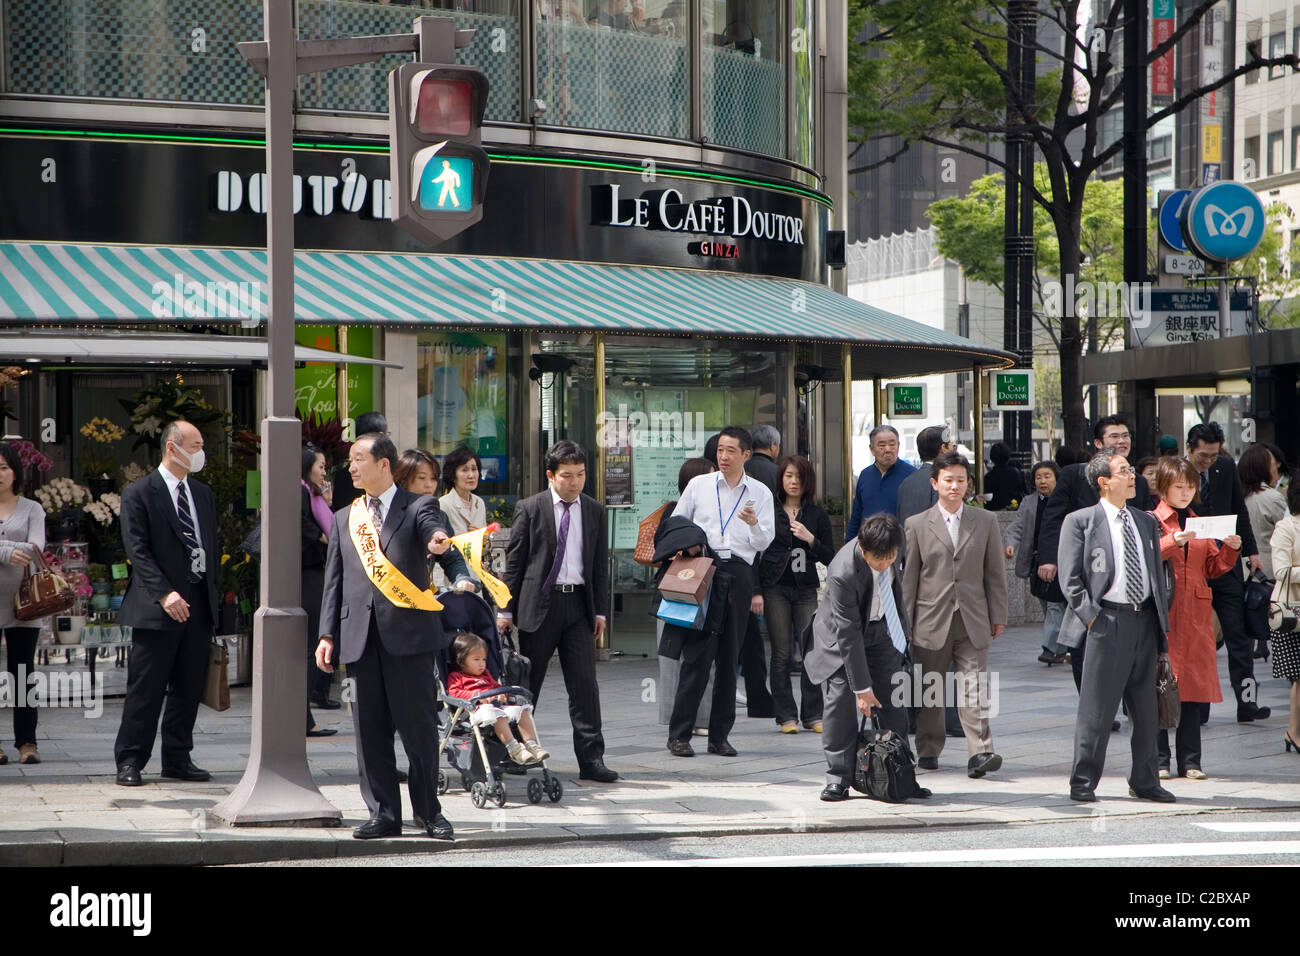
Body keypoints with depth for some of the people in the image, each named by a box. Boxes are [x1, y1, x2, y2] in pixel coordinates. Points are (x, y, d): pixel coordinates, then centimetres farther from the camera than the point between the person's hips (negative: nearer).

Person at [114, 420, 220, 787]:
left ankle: (177, 758, 17)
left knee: (188, 688, 9)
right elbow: (138, 551, -11)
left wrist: (214, 596, 11)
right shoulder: (139, 494, -4)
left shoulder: (203, 494, 16)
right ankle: (130, 760, 4)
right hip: (158, 606, -6)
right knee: (146, 688, -3)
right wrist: (164, 594, -21)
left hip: (199, 605, 6)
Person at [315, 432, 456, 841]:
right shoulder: (344, 519, 18)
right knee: (370, 730, 4)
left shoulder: (418, 507, 4)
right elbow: (334, 579, 16)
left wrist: (438, 539, -44)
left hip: (409, 631, -4)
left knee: (419, 724, -2)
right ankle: (383, 813, 11)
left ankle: (428, 810, 11)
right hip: (360, 635, 4)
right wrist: (328, 634, 8)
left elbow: (432, 527, -19)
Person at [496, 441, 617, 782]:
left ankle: (591, 759, -3)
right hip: (538, 604, -2)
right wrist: (506, 609, -2)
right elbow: (514, 561, 1)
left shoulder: (594, 511, 10)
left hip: (579, 604, 2)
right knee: (526, 683, 6)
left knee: (585, 683, -4)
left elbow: (600, 563, 12)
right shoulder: (529, 509, 0)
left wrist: (600, 610, 7)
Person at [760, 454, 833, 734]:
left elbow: (830, 558, 8)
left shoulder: (817, 516, 10)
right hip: (776, 587, -1)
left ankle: (812, 715, 3)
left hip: (806, 588, 1)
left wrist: (810, 539, -8)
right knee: (782, 654, -2)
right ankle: (786, 716, 4)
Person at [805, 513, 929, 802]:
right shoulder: (843, 573, -37)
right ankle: (838, 779, -3)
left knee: (893, 702, 1)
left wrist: (903, 624, 17)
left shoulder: (888, 546, -19)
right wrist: (862, 687, -26)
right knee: (841, 701, -12)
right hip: (840, 638, -5)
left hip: (881, 630, 5)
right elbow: (848, 635, -30)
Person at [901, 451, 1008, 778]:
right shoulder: (917, 525, 4)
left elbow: (995, 573, 10)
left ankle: (980, 751, -14)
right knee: (929, 689, 7)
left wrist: (998, 616, 5)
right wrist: (905, 622, 1)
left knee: (974, 688, -8)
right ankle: (928, 750, 19)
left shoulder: (985, 522, 9)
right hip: (931, 620, 0)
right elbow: (908, 577, 4)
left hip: (973, 621, 0)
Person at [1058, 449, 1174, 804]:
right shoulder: (1079, 521, 0)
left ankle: (1144, 781, 19)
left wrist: (1162, 626, 13)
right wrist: (1090, 615, -13)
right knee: (1096, 708, -3)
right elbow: (1069, 578, -3)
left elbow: (1158, 575, 18)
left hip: (1144, 621, 5)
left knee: (1147, 710, 9)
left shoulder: (1146, 522, 16)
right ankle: (1083, 782, 5)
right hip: (1107, 619, -5)